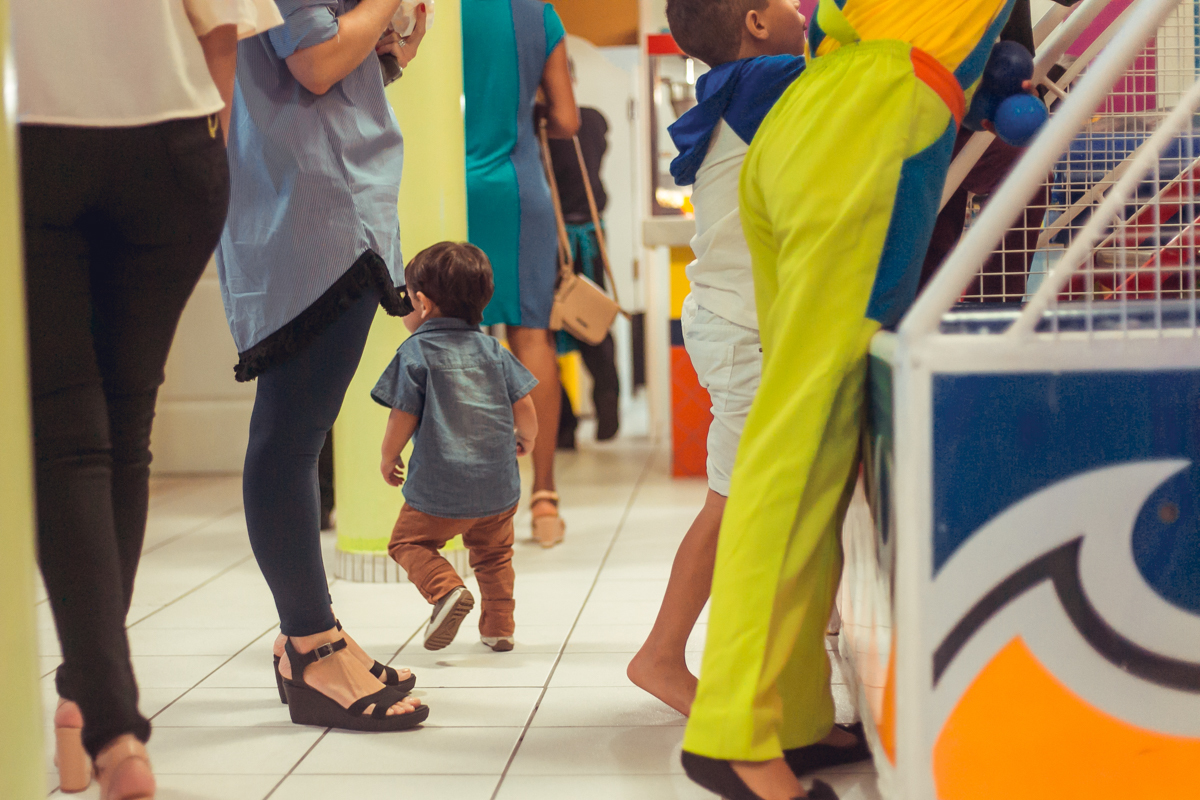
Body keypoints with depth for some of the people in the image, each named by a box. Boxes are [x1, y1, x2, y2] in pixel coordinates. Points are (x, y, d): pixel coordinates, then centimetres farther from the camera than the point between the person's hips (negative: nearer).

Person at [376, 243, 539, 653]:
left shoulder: (414, 353, -6)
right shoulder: (492, 349, 7)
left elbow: (402, 420, -8)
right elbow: (524, 407, 6)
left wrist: (388, 458, 10)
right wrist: (526, 439, 26)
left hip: (439, 490, -4)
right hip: (499, 486, 5)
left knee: (408, 541, 14)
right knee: (493, 553, 24)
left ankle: (447, 589, -11)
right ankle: (499, 626, 19)